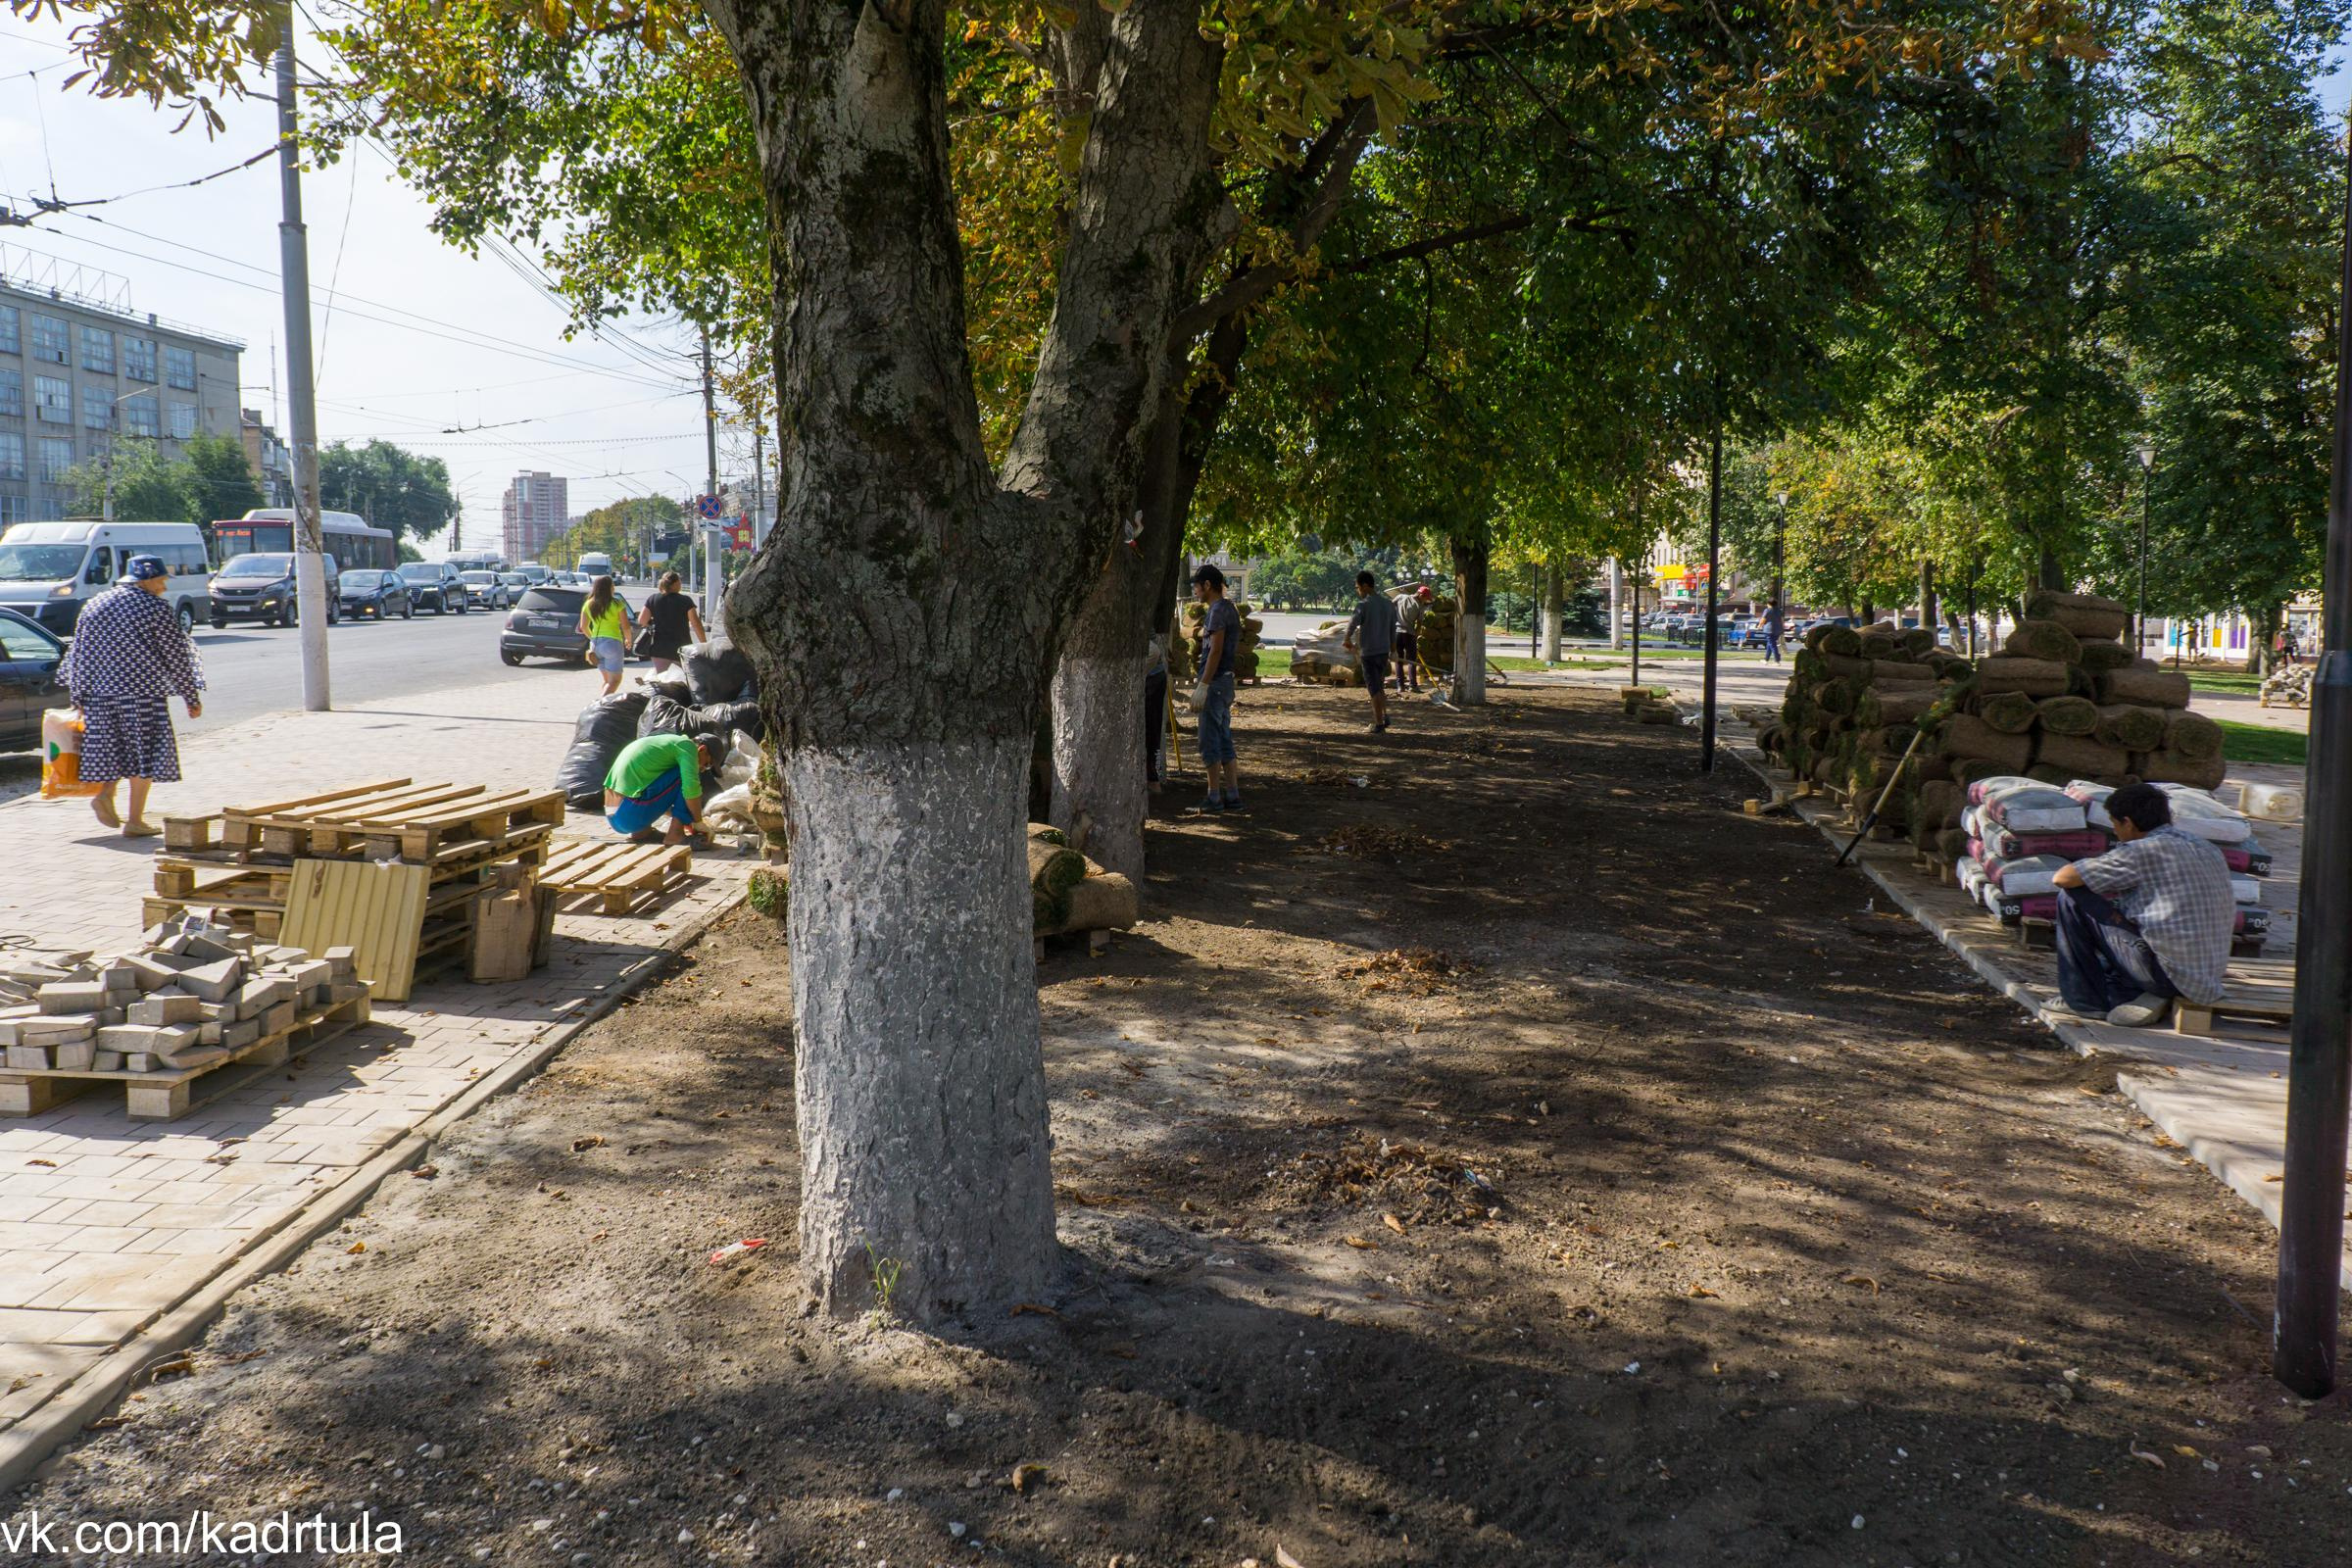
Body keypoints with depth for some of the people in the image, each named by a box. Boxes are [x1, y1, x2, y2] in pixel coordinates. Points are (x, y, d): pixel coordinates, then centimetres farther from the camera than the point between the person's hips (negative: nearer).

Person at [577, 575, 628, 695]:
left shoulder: (588, 605, 5)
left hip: (595, 643, 6)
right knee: (615, 679, -2)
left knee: (607, 679, 18)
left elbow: (583, 627, 6)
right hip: (612, 642, -6)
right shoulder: (616, 604, -9)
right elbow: (625, 626, -8)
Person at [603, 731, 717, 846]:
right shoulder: (687, 744, 0)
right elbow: (690, 788, -15)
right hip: (633, 814, -9)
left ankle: (641, 831, 16)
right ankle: (675, 834, -6)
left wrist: (684, 819, 35)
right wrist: (698, 822, -1)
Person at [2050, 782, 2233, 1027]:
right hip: (2208, 982, 8)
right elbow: (2231, 917, 23)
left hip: (2165, 975, -8)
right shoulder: (2210, 851, 12)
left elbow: (2062, 878, -8)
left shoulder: (2141, 851, -10)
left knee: (2071, 899, 0)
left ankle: (2086, 1001, 7)